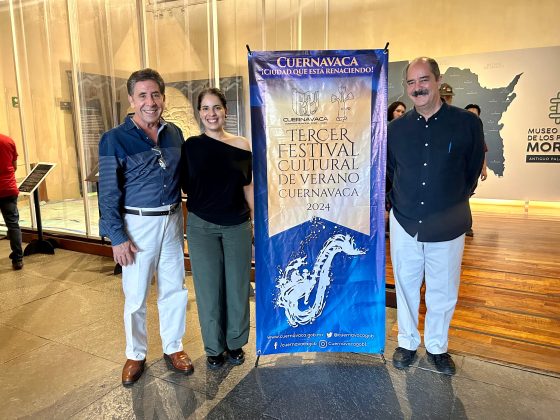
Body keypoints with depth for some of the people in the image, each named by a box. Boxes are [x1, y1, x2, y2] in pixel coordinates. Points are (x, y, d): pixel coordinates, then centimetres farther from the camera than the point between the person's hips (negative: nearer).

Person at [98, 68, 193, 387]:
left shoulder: (175, 133, 4)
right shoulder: (115, 139, -10)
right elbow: (108, 193, -9)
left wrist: (182, 216, 10)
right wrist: (117, 237, -11)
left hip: (172, 220, 4)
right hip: (138, 223, -4)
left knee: (175, 289, 12)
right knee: (136, 295, 7)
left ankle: (173, 348, 32)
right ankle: (136, 354, 29)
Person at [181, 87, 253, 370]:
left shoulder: (242, 146, 0)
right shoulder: (191, 146, -2)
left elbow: (248, 188, 6)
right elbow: (184, 186, 4)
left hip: (237, 226, 1)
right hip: (201, 226, -1)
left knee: (237, 285, 10)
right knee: (208, 287, 8)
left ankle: (235, 342, 33)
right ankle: (214, 347, 29)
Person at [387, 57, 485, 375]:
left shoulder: (467, 123, -7)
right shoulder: (396, 128, 0)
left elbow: (474, 170, 4)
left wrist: (453, 201, 8)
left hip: (447, 226, -1)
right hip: (405, 223, 2)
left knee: (444, 291, 12)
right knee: (406, 286, 15)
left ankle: (437, 346, 36)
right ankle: (407, 343, 35)